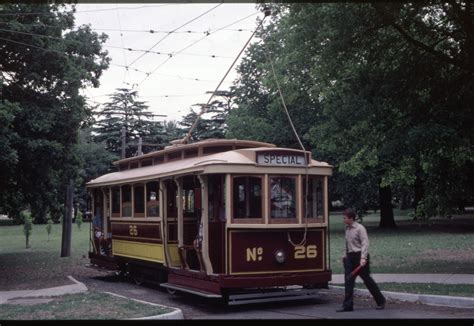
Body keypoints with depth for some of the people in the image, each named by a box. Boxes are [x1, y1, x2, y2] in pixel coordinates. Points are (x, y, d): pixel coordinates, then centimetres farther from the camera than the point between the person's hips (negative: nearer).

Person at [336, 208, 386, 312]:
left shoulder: (360, 228, -12)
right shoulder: (347, 228, 11)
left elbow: (365, 244, -18)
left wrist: (363, 258, -26)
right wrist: (345, 255, 20)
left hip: (359, 256, -7)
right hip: (350, 257, 7)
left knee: (367, 280, 4)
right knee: (348, 281, 0)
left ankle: (381, 301, 21)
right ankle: (348, 305, 1)